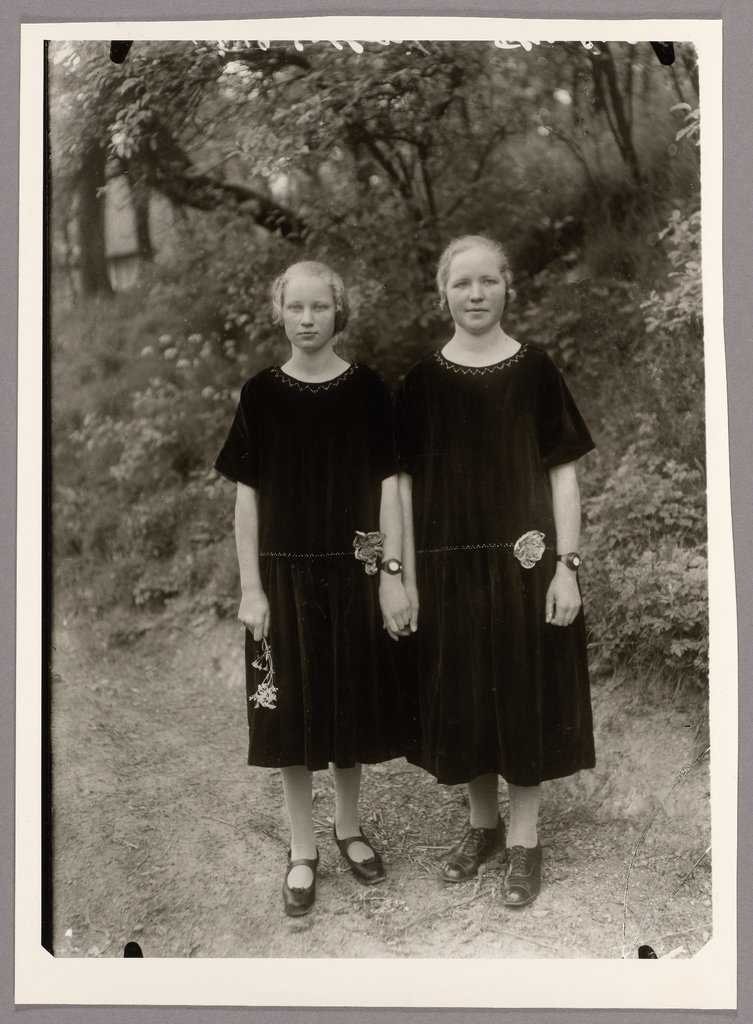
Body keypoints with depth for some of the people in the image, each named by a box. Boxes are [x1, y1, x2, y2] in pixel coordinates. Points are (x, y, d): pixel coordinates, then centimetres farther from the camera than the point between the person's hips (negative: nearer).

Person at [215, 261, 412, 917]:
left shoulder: (366, 389, -1)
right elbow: (248, 495, 0)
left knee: (351, 702, 10)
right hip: (285, 572, 0)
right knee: (290, 710, 5)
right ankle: (303, 850, 22)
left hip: (352, 570, 0)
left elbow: (387, 486, 0)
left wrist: (392, 575, -5)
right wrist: (251, 588, -4)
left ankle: (348, 826, 33)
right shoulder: (261, 395, -1)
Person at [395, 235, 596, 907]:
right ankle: (483, 825, 31)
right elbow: (408, 485, 3)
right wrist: (407, 579, 0)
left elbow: (563, 474, -2)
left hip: (523, 561, -2)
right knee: (461, 697, 11)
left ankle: (525, 839, 22)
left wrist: (567, 565, -9)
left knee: (525, 693, 6)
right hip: (449, 564, 2)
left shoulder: (535, 370, -1)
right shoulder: (422, 381, 3)